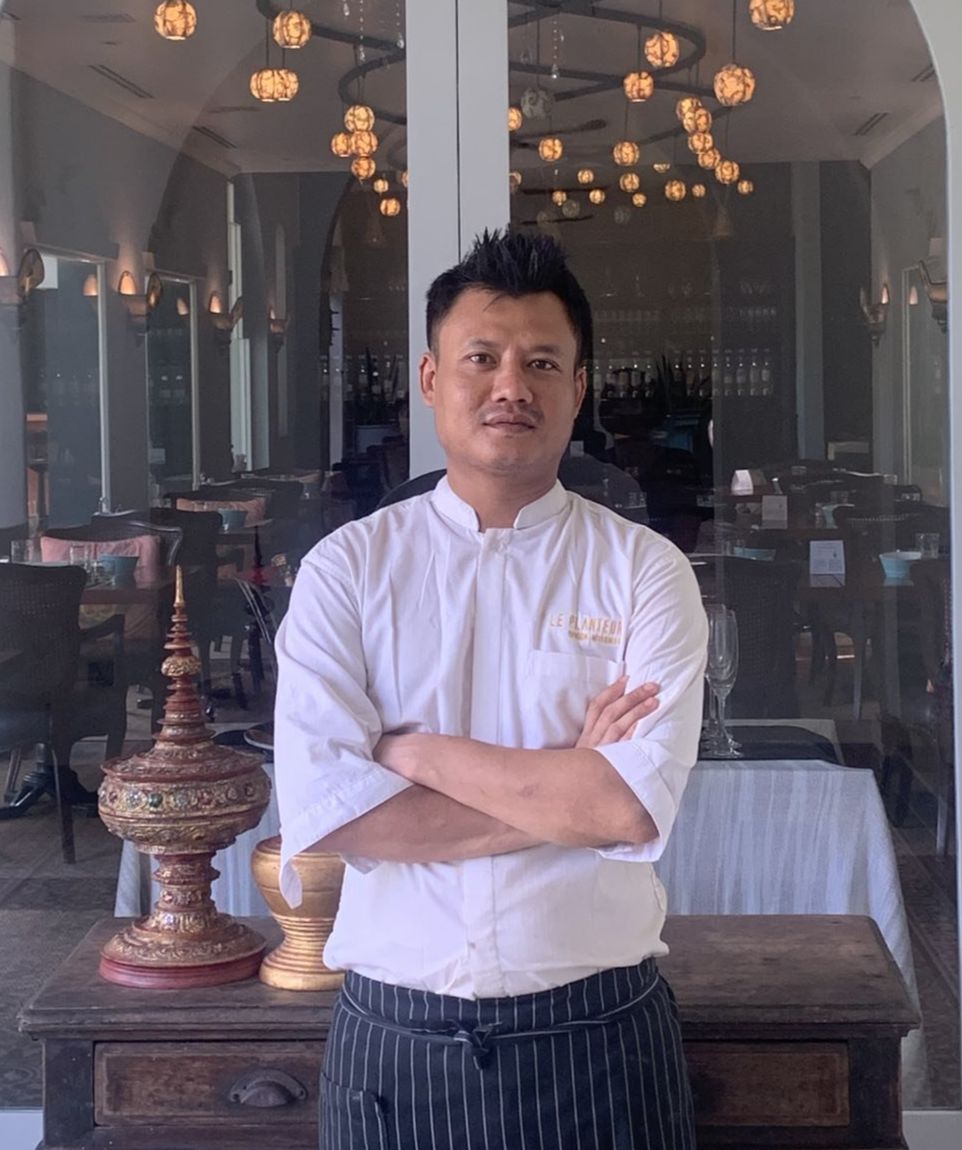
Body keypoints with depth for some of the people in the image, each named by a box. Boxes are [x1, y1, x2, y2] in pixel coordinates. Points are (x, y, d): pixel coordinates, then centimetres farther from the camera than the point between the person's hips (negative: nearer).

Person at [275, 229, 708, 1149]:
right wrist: (566, 789, -14)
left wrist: (414, 751, -12)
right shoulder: (344, 570, -1)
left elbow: (638, 805, -16)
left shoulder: (643, 571, -2)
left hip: (594, 1036, 0)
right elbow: (319, 810, -13)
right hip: (394, 1042, 1)